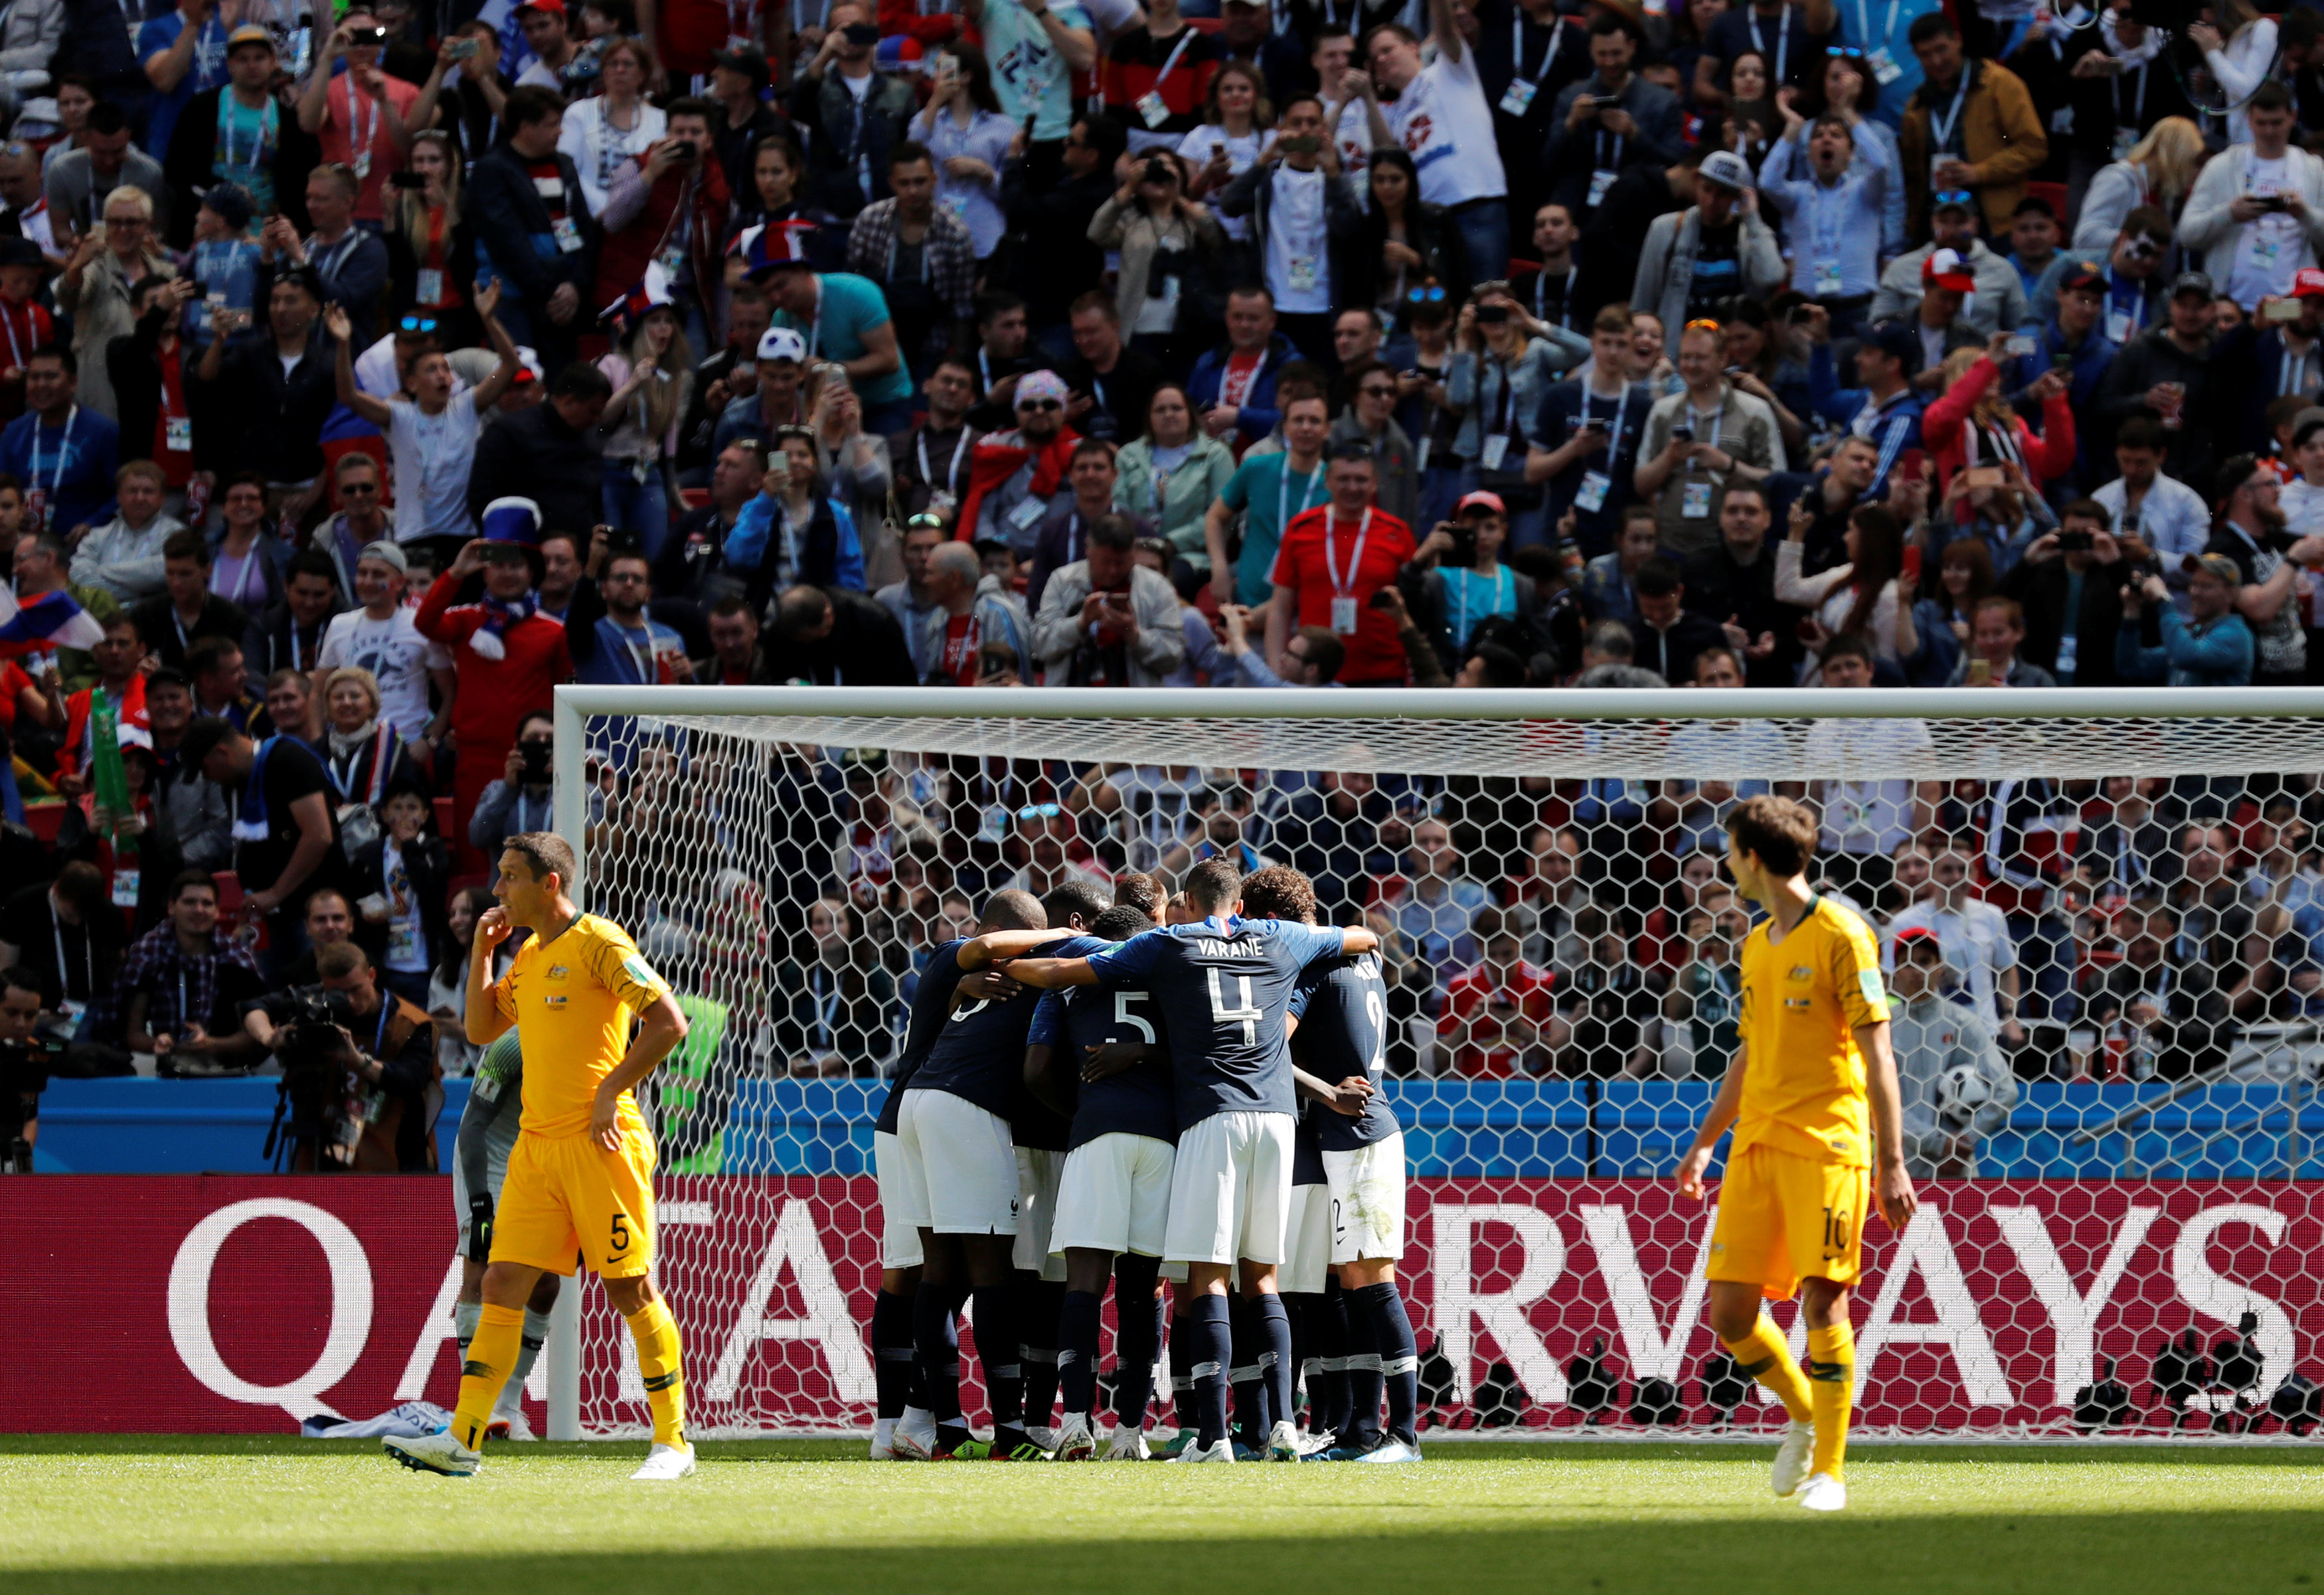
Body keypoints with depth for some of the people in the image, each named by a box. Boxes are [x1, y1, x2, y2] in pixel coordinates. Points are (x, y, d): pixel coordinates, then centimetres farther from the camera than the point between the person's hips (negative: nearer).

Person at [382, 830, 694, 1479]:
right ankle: (463, 1442, -1)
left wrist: (610, 1091, -15)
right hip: (537, 1145, 8)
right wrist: (481, 950, 13)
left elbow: (669, 1022, -13)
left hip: (600, 1142, -8)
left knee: (632, 1289, -3)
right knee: (503, 1286, 1)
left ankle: (673, 1443, 4)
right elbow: (481, 1028, 24)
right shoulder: (528, 956, 17)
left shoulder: (598, 942, -8)